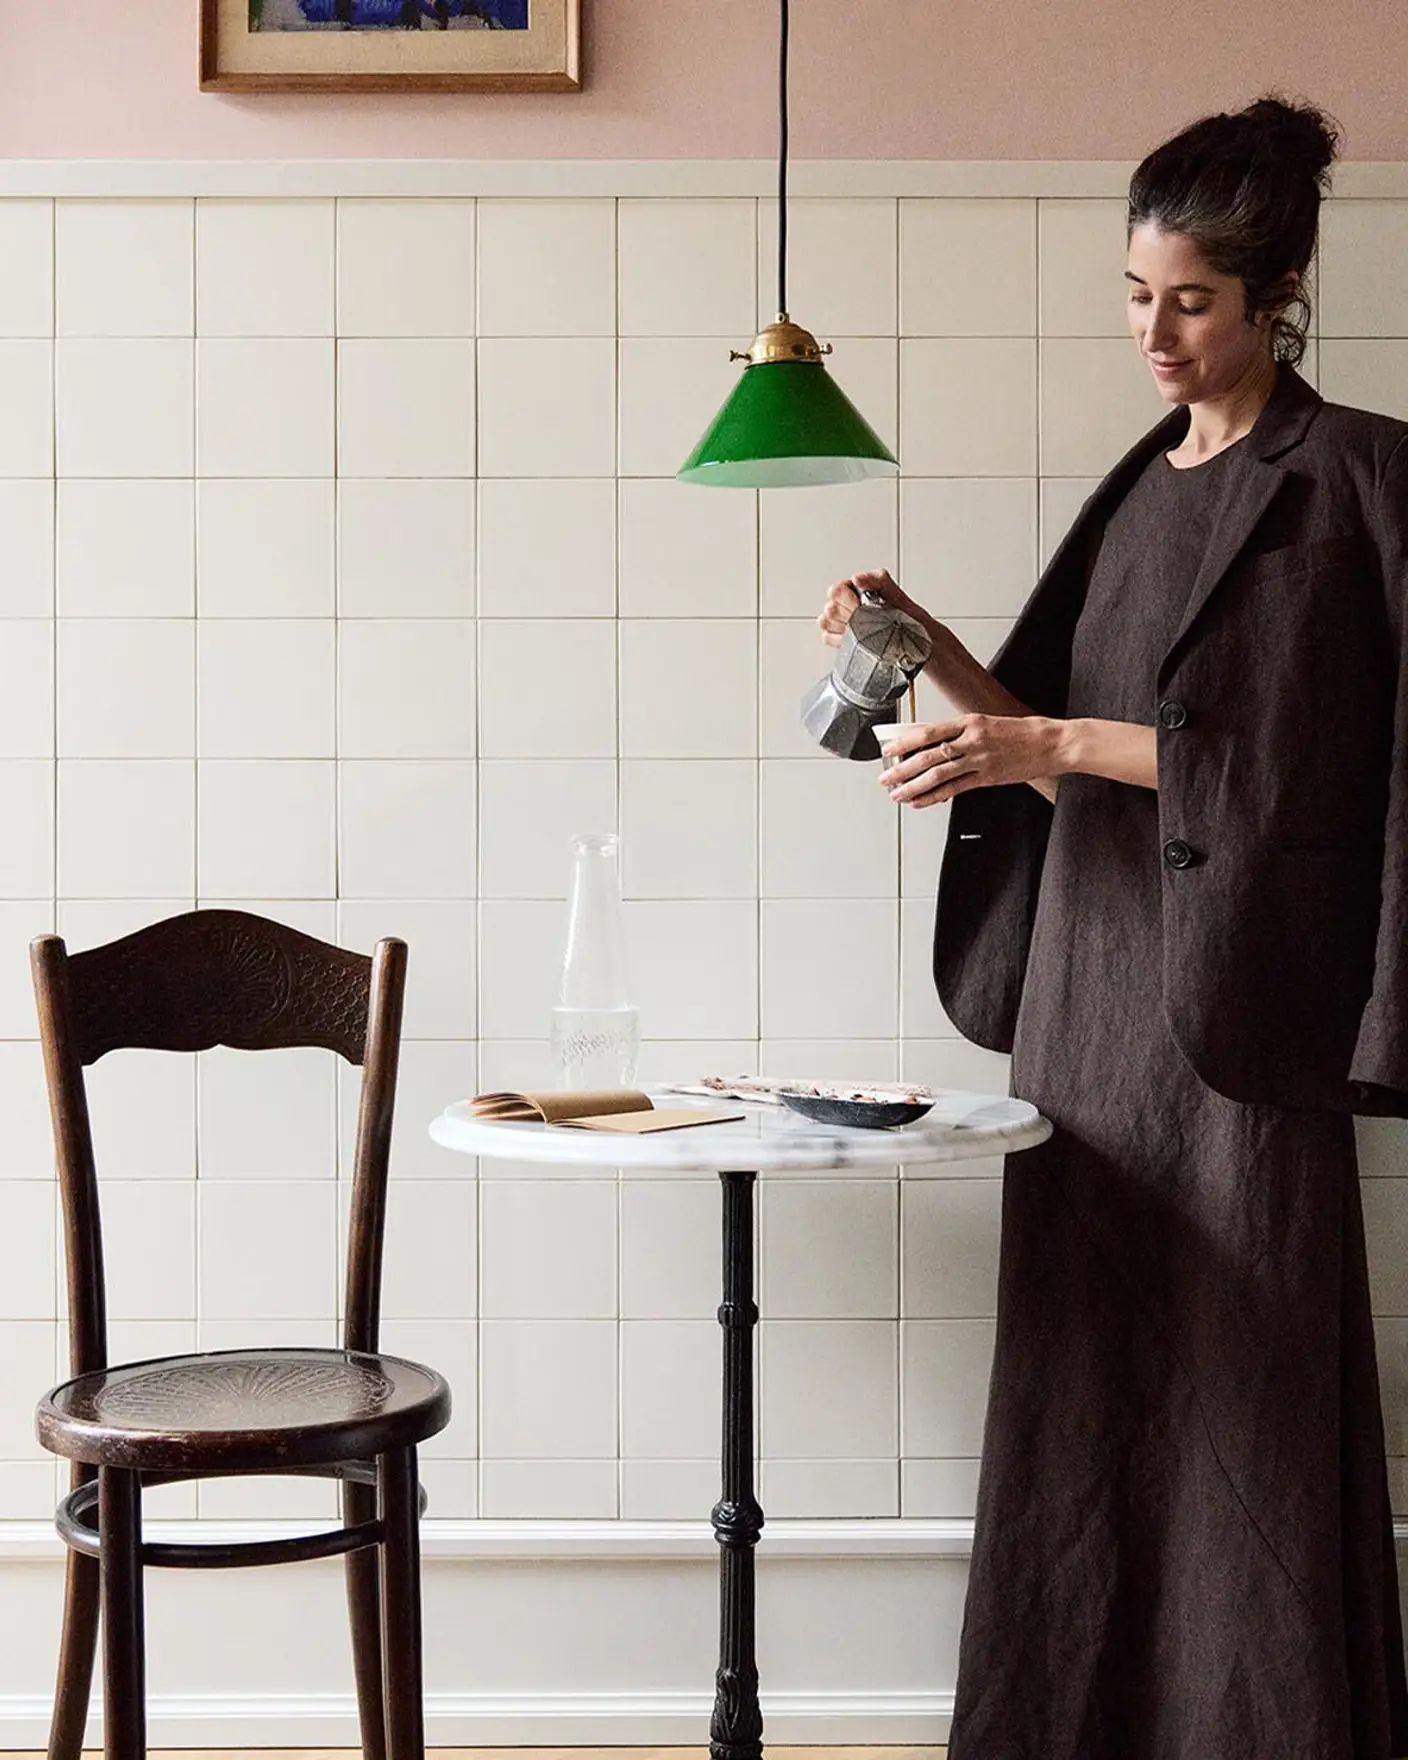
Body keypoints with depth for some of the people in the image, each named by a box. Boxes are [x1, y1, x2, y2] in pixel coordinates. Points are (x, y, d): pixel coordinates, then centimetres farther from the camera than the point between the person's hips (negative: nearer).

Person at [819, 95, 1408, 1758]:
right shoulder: (1143, 485, 16)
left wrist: (1051, 743, -18)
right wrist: (934, 648, 1)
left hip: (1240, 981, -7)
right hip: (1091, 970, 7)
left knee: (1240, 1369, -2)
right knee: (1082, 1354, 9)